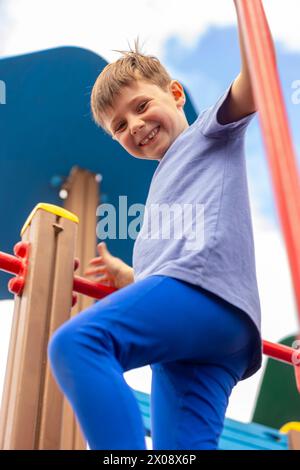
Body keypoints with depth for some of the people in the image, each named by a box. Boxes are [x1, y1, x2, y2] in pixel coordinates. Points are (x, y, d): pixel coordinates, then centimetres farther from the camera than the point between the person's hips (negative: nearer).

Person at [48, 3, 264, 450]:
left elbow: (252, 79, 0)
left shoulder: (212, 131, 20)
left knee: (75, 342, -26)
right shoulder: (166, 181, 39)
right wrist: (125, 276, 26)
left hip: (204, 285, -8)